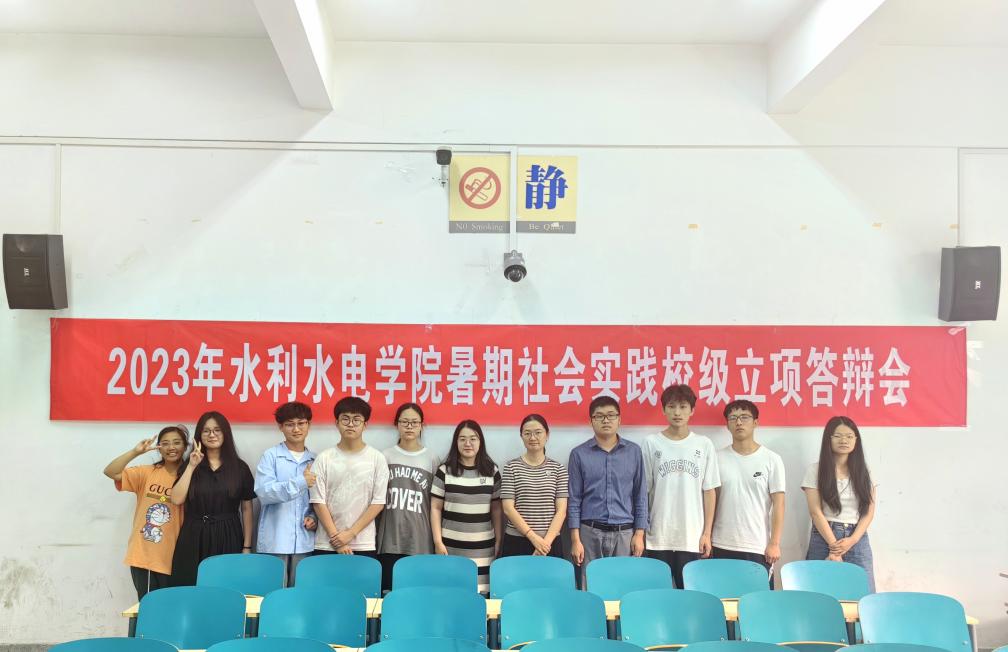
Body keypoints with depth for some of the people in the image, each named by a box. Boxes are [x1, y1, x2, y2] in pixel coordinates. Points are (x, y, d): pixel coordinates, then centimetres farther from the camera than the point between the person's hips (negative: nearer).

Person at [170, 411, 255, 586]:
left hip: (228, 538, 0)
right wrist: (191, 466, -11)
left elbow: (246, 508, 6)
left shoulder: (240, 467, 4)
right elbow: (177, 499, -8)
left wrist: (247, 546, 2)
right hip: (194, 539, 1)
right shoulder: (190, 465, 6)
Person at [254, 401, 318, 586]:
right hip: (274, 541, -3)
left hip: (304, 541, 4)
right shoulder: (271, 456, -2)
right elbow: (264, 492, -14)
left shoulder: (314, 460, 10)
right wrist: (300, 482, -19)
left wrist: (313, 517, -3)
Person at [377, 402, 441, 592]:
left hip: (421, 541, 0)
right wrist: (372, 533, 4)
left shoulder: (432, 460, 4)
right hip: (390, 540, 0)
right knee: (388, 590, 3)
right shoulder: (385, 456, 3)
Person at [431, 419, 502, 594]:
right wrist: (438, 541, -4)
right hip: (451, 546, -1)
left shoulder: (492, 471, 6)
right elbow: (435, 508, 2)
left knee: (480, 593, -2)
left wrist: (499, 541, 6)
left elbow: (496, 509, 10)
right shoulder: (445, 471, 1)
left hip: (483, 547, 1)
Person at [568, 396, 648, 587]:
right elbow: (574, 499, 0)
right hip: (591, 532, -1)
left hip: (624, 532, 1)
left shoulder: (634, 452, 4)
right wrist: (575, 539, -4)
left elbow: (641, 496, 7)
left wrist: (639, 533, 2)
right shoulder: (579, 454, 0)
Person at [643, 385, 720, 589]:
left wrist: (707, 533, 2)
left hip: (692, 537, 1)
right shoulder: (651, 443, 0)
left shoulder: (704, 445, 3)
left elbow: (709, 492, 5)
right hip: (658, 536, 0)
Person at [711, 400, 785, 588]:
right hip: (721, 546, 2)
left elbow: (778, 504, -2)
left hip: (758, 547, -2)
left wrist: (774, 543, -7)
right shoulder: (718, 458, 3)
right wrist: (707, 538, 5)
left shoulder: (772, 459, -2)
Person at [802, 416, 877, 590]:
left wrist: (852, 540, -9)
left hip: (857, 539, 3)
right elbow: (816, 512, -5)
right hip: (824, 536, -2)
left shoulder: (863, 471, 9)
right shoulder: (816, 470, 1)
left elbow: (869, 512, 5)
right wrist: (834, 546, -11)